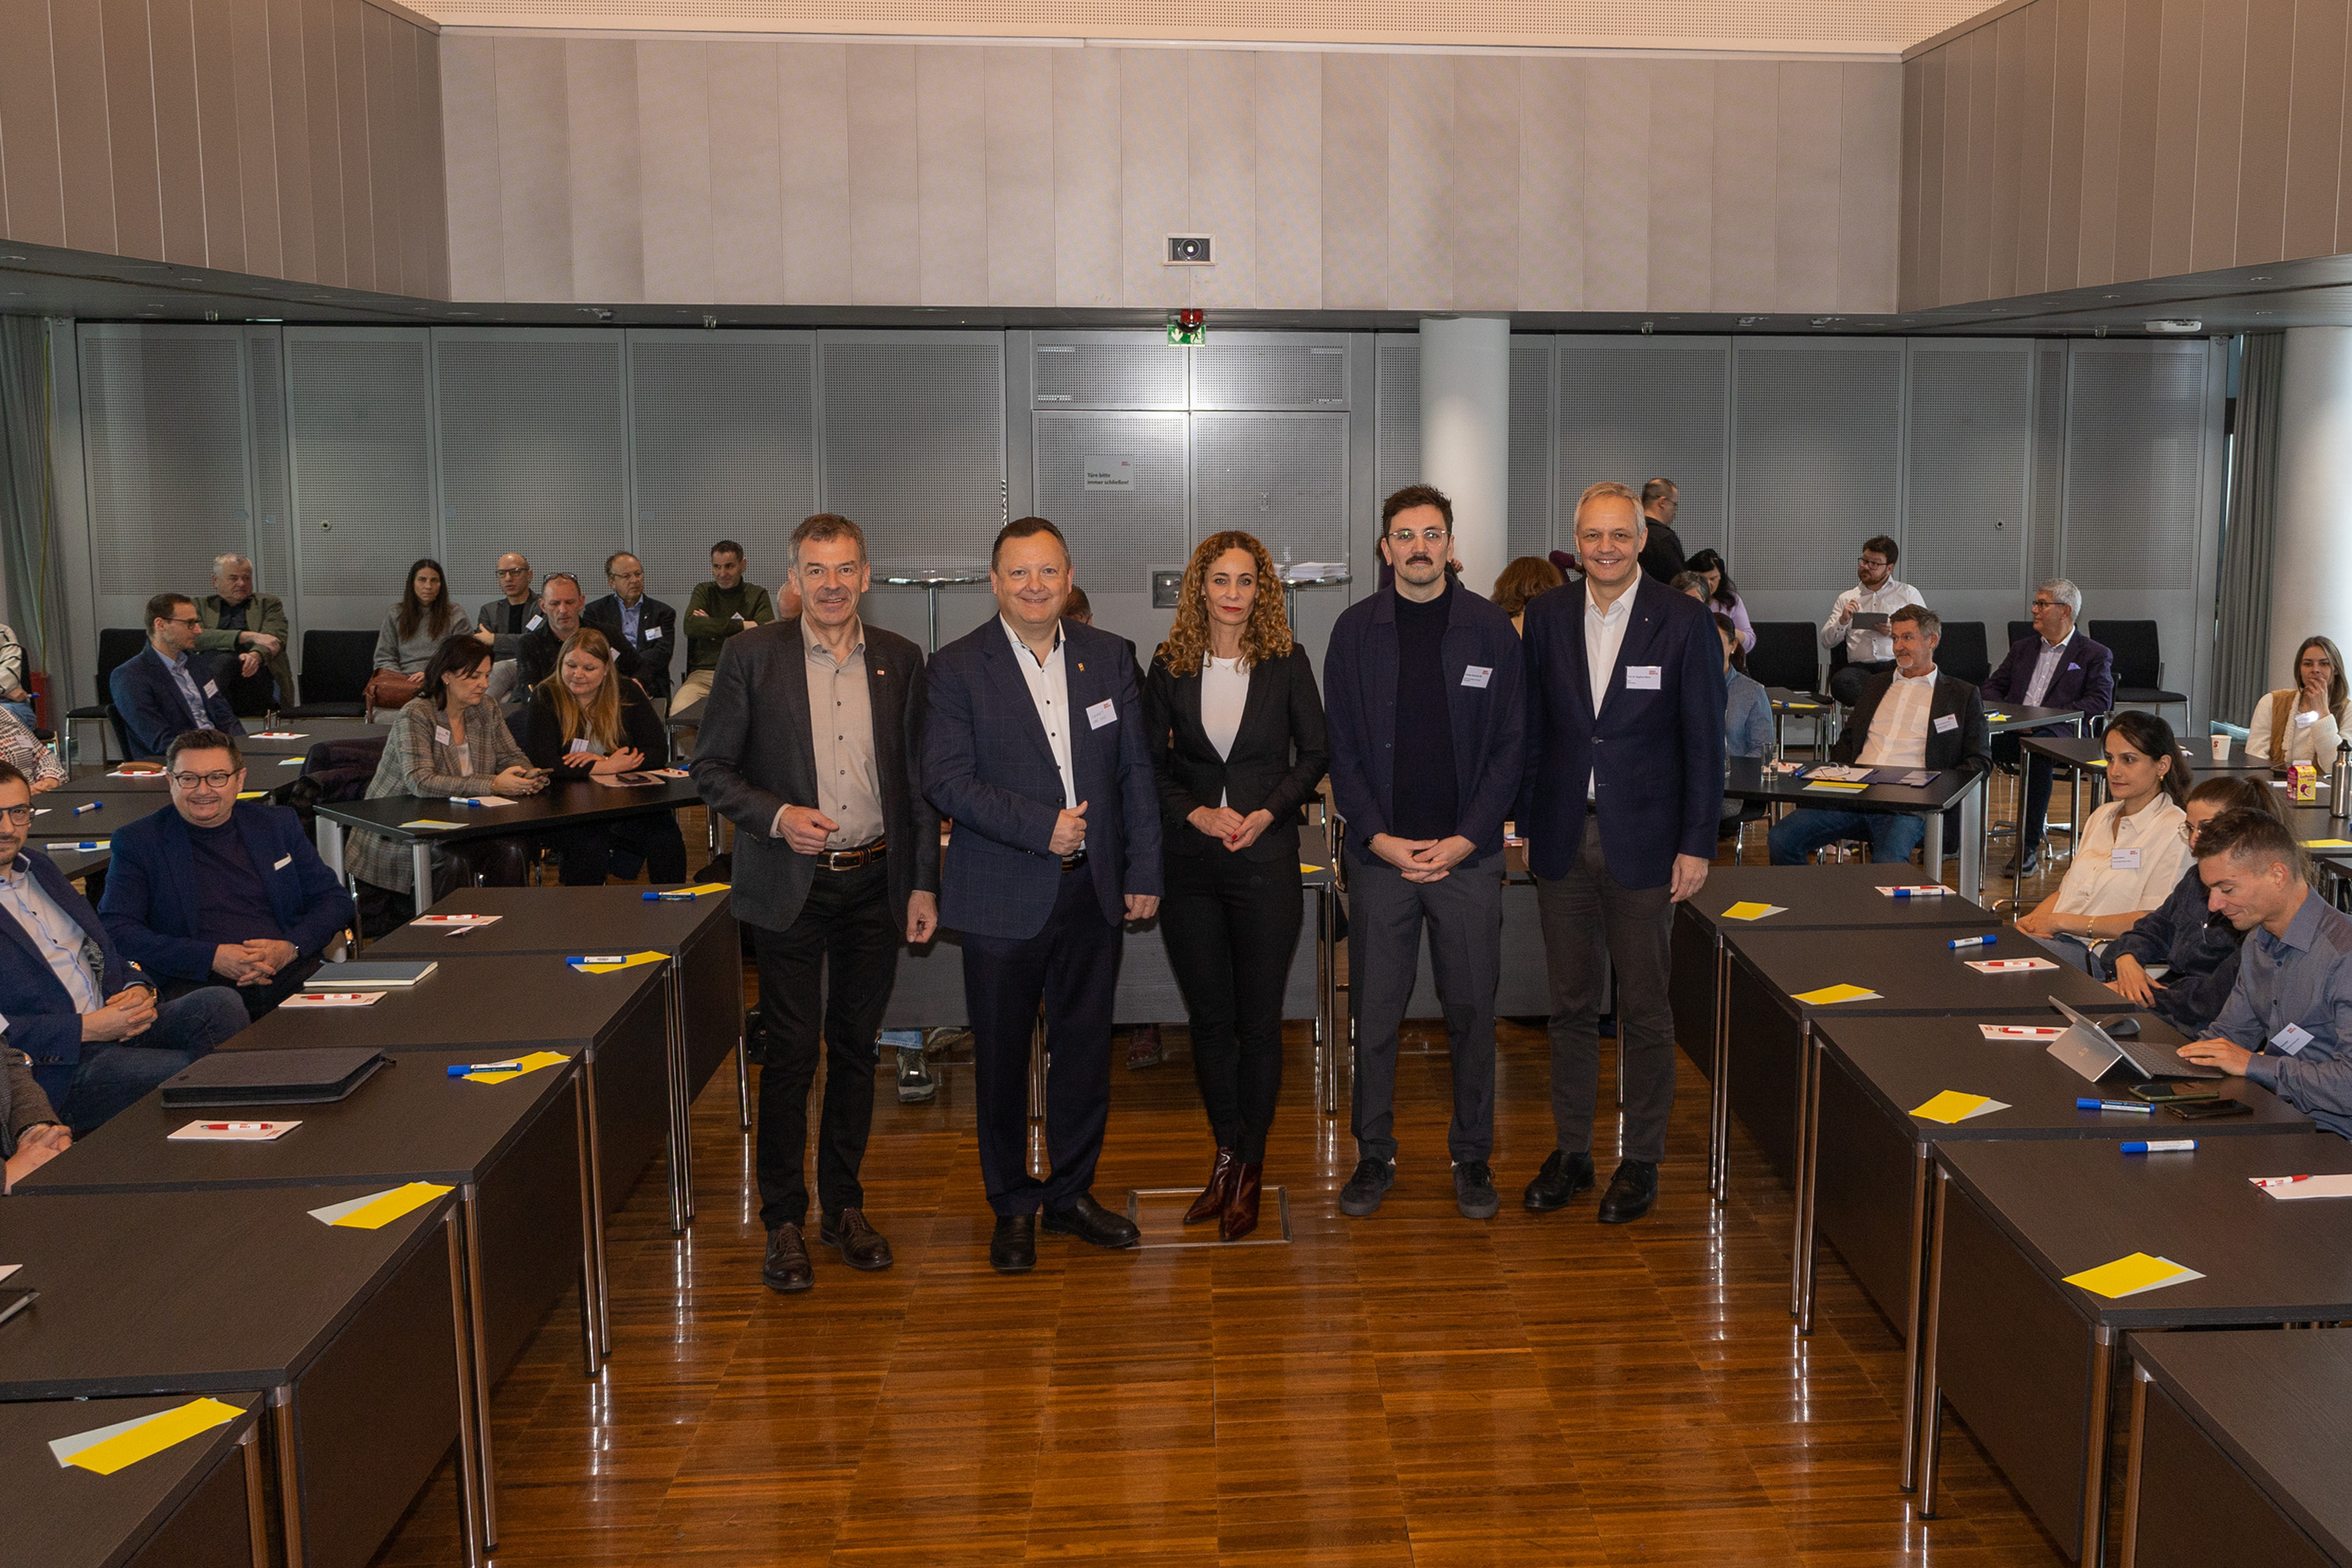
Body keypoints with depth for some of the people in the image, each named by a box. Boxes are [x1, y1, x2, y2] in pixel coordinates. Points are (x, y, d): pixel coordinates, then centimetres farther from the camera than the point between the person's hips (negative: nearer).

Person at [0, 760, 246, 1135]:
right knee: (197, 1074, -29)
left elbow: (106, 946, 25)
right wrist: (85, 1030, -18)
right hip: (60, 1069, -8)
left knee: (220, 1003, -20)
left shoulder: (40, 869, 20)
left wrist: (138, 988, 3)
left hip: (117, 1022, 8)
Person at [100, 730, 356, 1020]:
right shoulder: (137, 842, 9)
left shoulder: (278, 824, 17)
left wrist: (290, 948, -4)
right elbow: (116, 929, 0)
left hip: (291, 973, 3)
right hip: (198, 982, -3)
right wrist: (213, 957, -12)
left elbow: (335, 899, 18)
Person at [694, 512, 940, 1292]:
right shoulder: (752, 656, -3)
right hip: (791, 885, -3)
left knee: (855, 1047, 11)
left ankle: (844, 1206, 25)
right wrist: (776, 815, -18)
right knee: (791, 1052, 0)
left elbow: (918, 780, 8)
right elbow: (711, 769, -1)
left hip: (876, 883, 3)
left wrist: (923, 883, 5)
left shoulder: (900, 659, 5)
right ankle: (783, 1221, 13)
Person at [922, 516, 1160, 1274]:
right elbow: (946, 781, -11)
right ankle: (1013, 1207, 22)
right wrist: (1041, 827, -19)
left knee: (1086, 1047, 11)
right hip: (1003, 897, -3)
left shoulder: (1109, 657, 7)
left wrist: (1144, 873, 4)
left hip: (1093, 889, 3)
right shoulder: (956, 668, -4)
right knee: (1002, 1057, 6)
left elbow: (1136, 772, 8)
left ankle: (1072, 1192, 27)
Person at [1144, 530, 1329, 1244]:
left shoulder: (1286, 662, 1)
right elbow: (1153, 763, 6)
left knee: (1259, 1019, 2)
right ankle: (1229, 1153, 24)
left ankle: (1249, 1168, 15)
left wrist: (1266, 812, -9)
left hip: (1267, 857, -2)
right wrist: (1198, 813, -10)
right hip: (1191, 862, 2)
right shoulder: (1170, 667, 4)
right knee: (1208, 1017, 9)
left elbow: (1315, 752, 4)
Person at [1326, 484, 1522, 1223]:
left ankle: (1472, 1155, 21)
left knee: (1471, 1010, 6)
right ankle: (1374, 1155, 19)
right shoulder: (1356, 629, 3)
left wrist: (1464, 840, -8)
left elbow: (1511, 746, 1)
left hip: (1466, 854, 0)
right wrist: (1379, 837, -8)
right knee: (1374, 1011, 5)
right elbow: (1340, 747, 2)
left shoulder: (1491, 629, 1)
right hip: (1380, 853, 0)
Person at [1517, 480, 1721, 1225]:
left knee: (1644, 1009, 5)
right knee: (1571, 1003, 11)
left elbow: (1704, 743, -4)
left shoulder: (1684, 622, -5)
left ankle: (1642, 1159, 18)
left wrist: (1697, 844, -7)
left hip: (1643, 841, -3)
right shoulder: (1547, 617, 5)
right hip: (1564, 837, 3)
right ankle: (1571, 1150, 23)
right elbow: (1533, 729, 9)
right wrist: (1526, 823, 6)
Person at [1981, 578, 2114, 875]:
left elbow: (2101, 701, -4)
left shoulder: (2095, 655, 10)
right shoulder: (2023, 648, 27)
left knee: (2037, 750, -41)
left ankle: (2029, 846, -37)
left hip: (2055, 734, -4)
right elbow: (1993, 686, 25)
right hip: (2014, 731, 4)